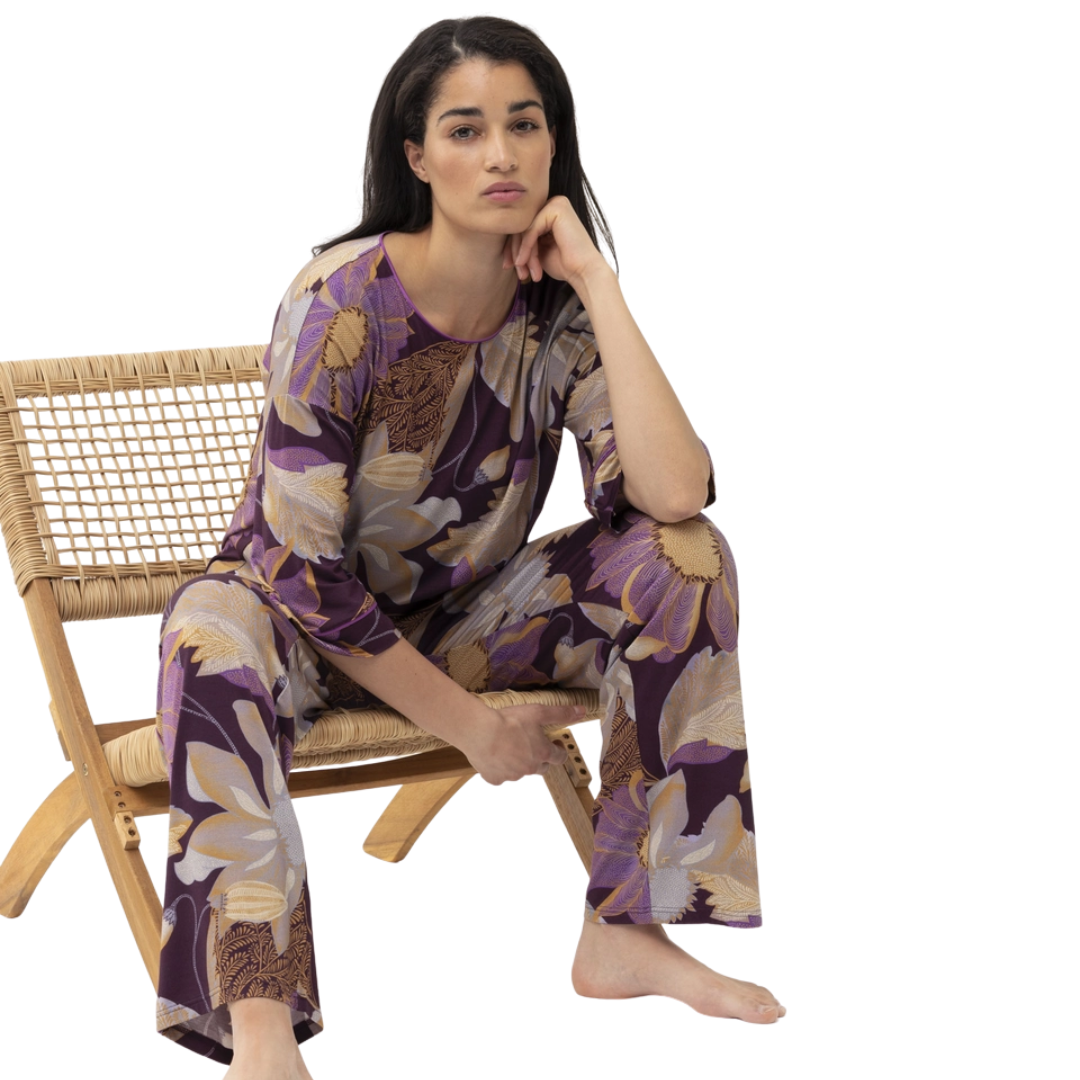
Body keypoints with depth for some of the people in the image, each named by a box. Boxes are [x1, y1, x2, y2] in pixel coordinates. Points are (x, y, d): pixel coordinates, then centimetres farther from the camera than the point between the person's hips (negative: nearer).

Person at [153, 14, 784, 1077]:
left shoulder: (557, 313, -9)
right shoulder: (344, 300, -22)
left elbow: (673, 493, -25)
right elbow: (297, 564, -22)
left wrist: (596, 284, -25)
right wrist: (467, 723, -19)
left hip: (465, 619, 5)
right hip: (314, 629, -5)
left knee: (685, 557, -16)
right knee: (214, 624, -39)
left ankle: (625, 933, -12)